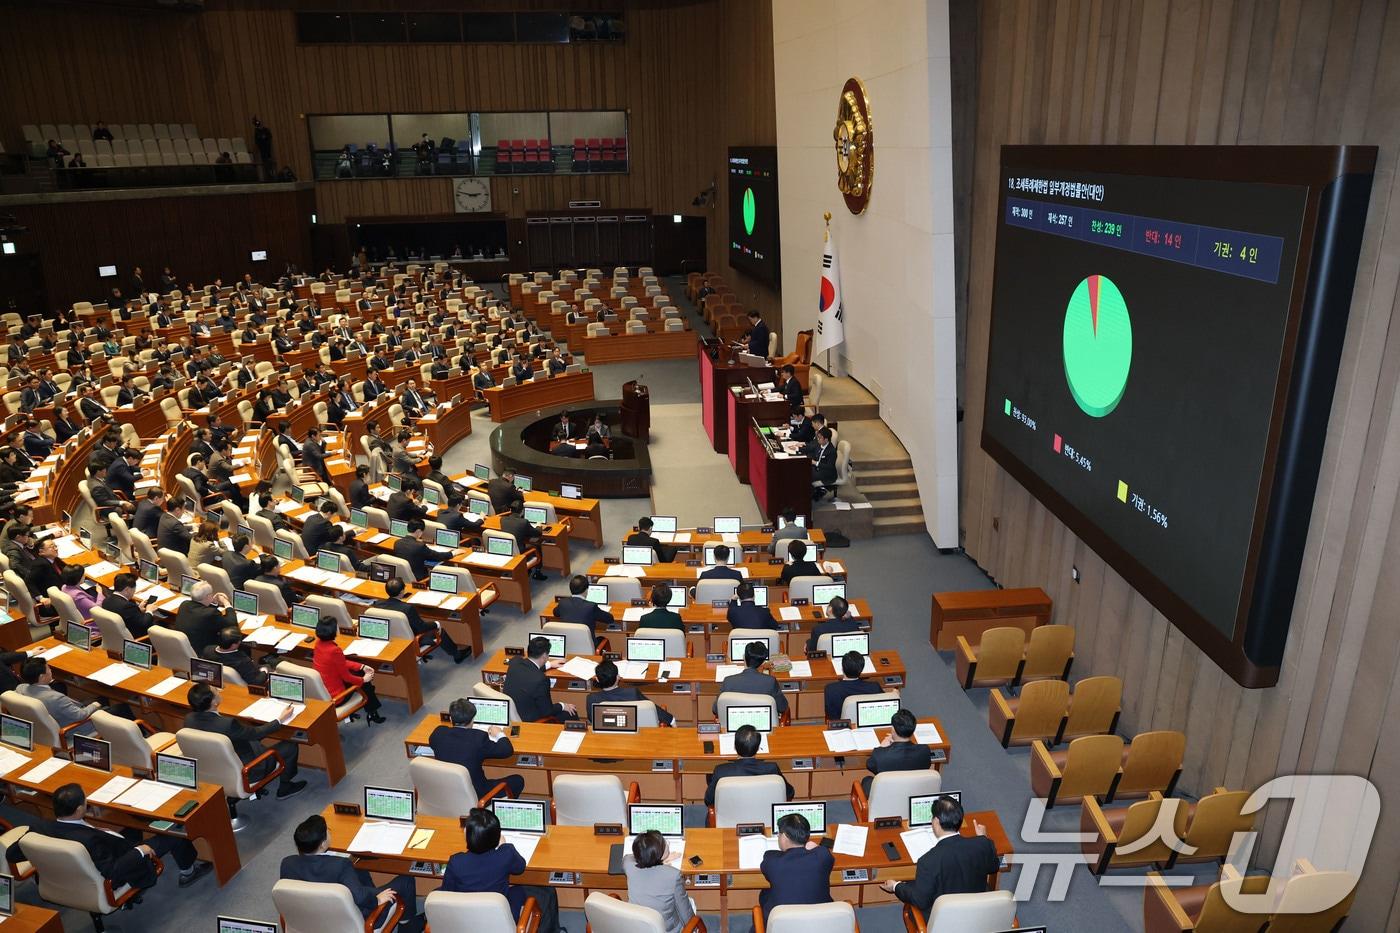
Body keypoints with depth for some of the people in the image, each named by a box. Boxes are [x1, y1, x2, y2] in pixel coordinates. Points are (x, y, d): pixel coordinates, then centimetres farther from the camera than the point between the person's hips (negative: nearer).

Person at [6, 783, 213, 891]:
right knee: (172, 834, 5)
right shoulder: (88, 840, -42)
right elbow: (112, 871, -34)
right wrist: (139, 851, -21)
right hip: (116, 874, -8)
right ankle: (188, 871, 33)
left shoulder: (39, 826, -22)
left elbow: (11, 854, -6)